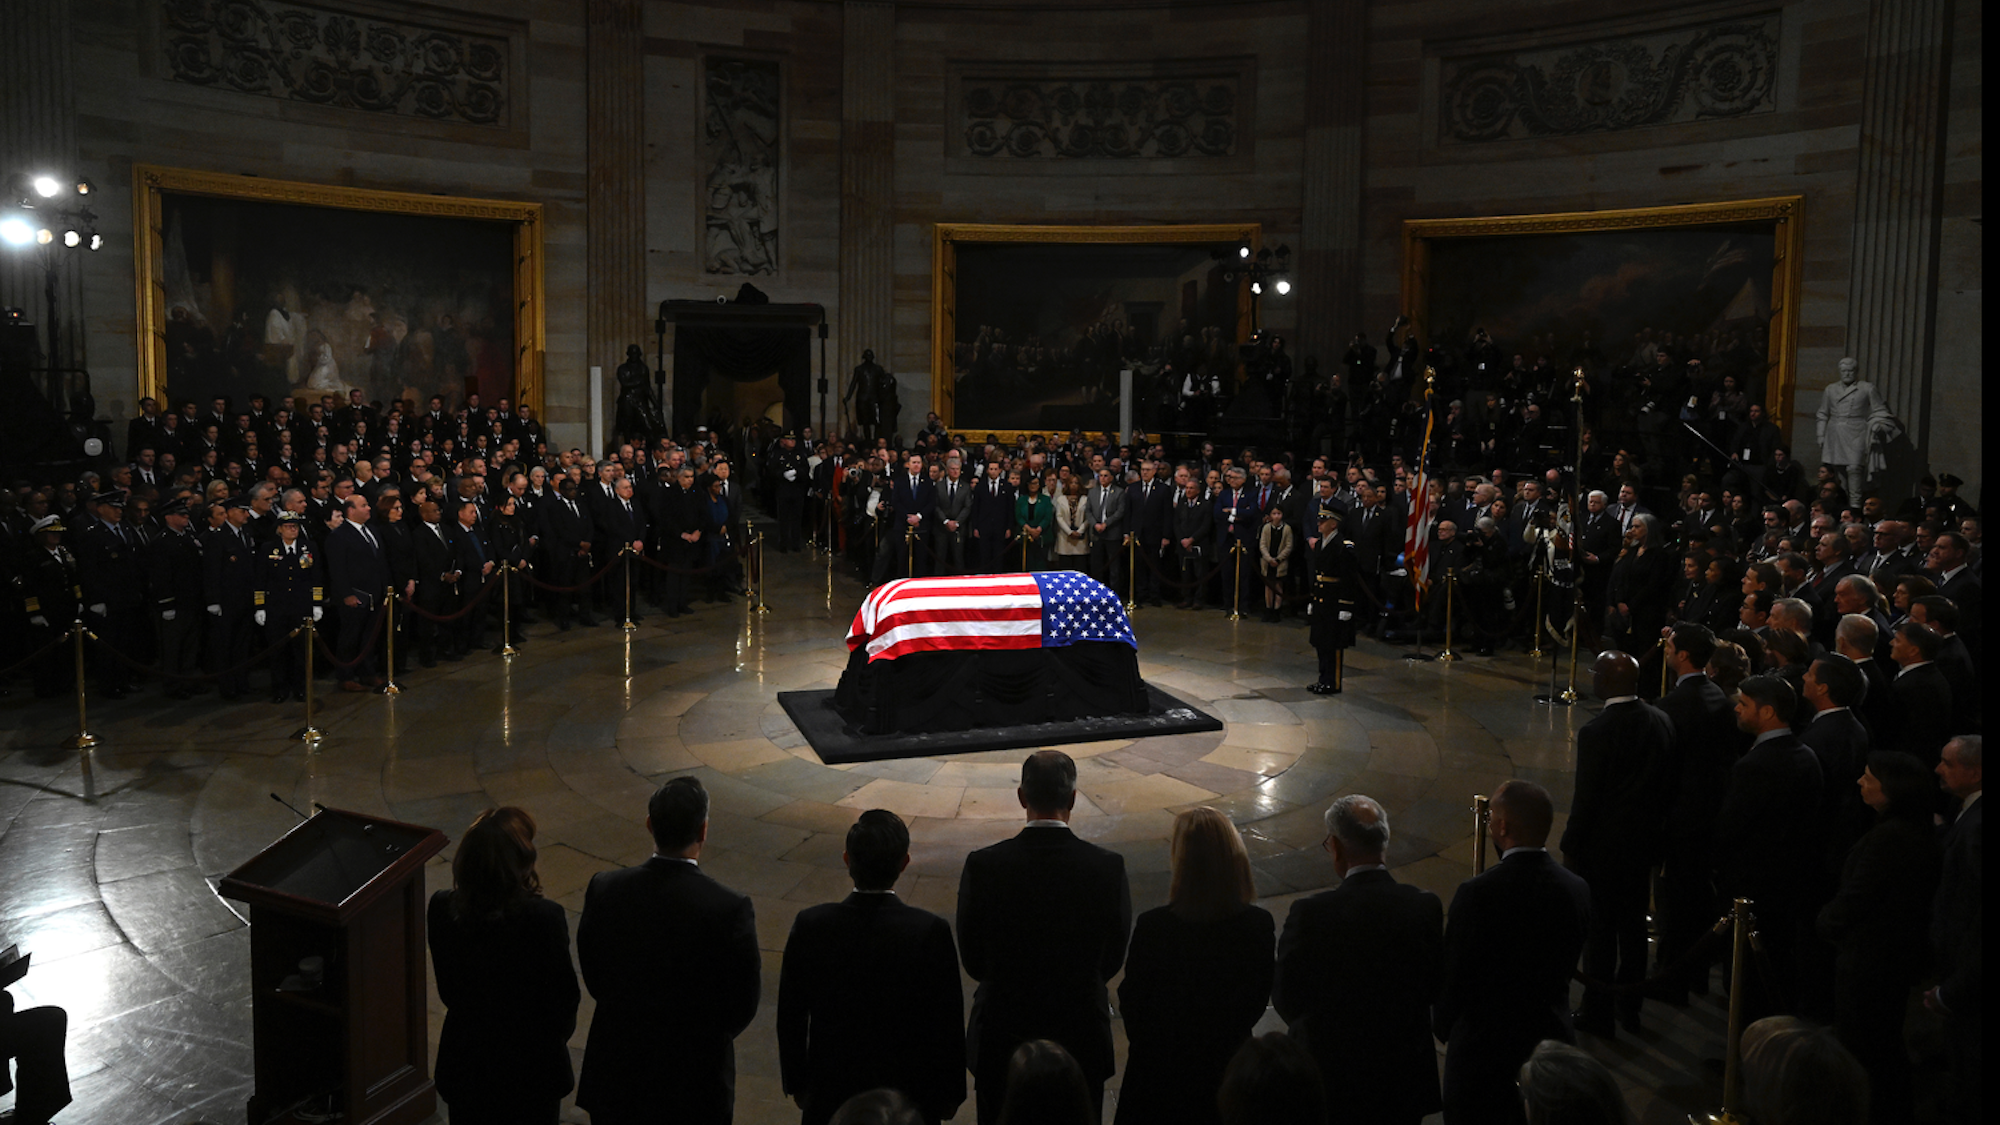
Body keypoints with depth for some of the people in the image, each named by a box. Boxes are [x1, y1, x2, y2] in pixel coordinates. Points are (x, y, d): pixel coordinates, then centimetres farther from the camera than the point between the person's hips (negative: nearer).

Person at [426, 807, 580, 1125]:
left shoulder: (441, 909, -16)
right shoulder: (543, 918, -28)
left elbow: (447, 989, -2)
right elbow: (564, 993, -14)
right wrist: (556, 1035, 7)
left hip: (465, 1060, 3)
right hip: (529, 1062, -3)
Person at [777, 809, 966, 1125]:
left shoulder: (810, 925, -16)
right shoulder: (931, 932, -21)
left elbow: (791, 1017, -4)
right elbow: (948, 1024, -12)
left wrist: (797, 1083, 11)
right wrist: (949, 1093, 4)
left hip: (830, 1098, 2)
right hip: (908, 1098, -1)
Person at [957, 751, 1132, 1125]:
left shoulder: (983, 866, -17)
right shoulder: (1109, 867, -15)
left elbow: (973, 961, -5)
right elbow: (1113, 959, -3)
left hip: (1002, 1035, 0)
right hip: (1081, 1037, 1)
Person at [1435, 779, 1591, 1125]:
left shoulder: (1476, 894, -25)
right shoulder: (1576, 889, -9)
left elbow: (1452, 976, -15)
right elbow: (1566, 965, 3)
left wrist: (1443, 1028, 3)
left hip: (1482, 1047, -5)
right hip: (1550, 1042, 5)